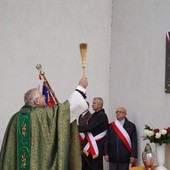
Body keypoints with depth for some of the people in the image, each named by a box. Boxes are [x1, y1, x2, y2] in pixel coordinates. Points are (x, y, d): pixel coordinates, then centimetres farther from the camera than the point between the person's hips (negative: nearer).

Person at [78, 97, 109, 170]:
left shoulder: (102, 115, -13)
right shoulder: (94, 115, 16)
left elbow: (90, 127, -20)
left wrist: (77, 127, -18)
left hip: (97, 146, -9)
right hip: (91, 146, 9)